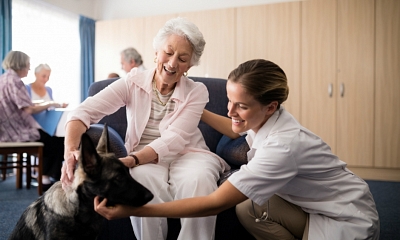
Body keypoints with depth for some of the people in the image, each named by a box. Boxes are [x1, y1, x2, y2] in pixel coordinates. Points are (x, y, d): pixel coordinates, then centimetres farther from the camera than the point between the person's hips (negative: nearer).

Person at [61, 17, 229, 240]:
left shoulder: (197, 92, -8)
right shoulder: (133, 82, -5)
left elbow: (173, 140, -20)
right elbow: (85, 111, -15)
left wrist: (129, 161, -36)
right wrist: (71, 151, -35)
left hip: (187, 154, 0)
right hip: (142, 157, 1)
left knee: (198, 180, -34)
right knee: (144, 179, -34)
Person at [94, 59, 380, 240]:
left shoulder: (282, 145, -36)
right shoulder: (265, 119, -11)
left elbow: (215, 203, -36)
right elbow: (235, 129, 16)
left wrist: (133, 210, -37)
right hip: (318, 205, 7)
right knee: (247, 207, -8)